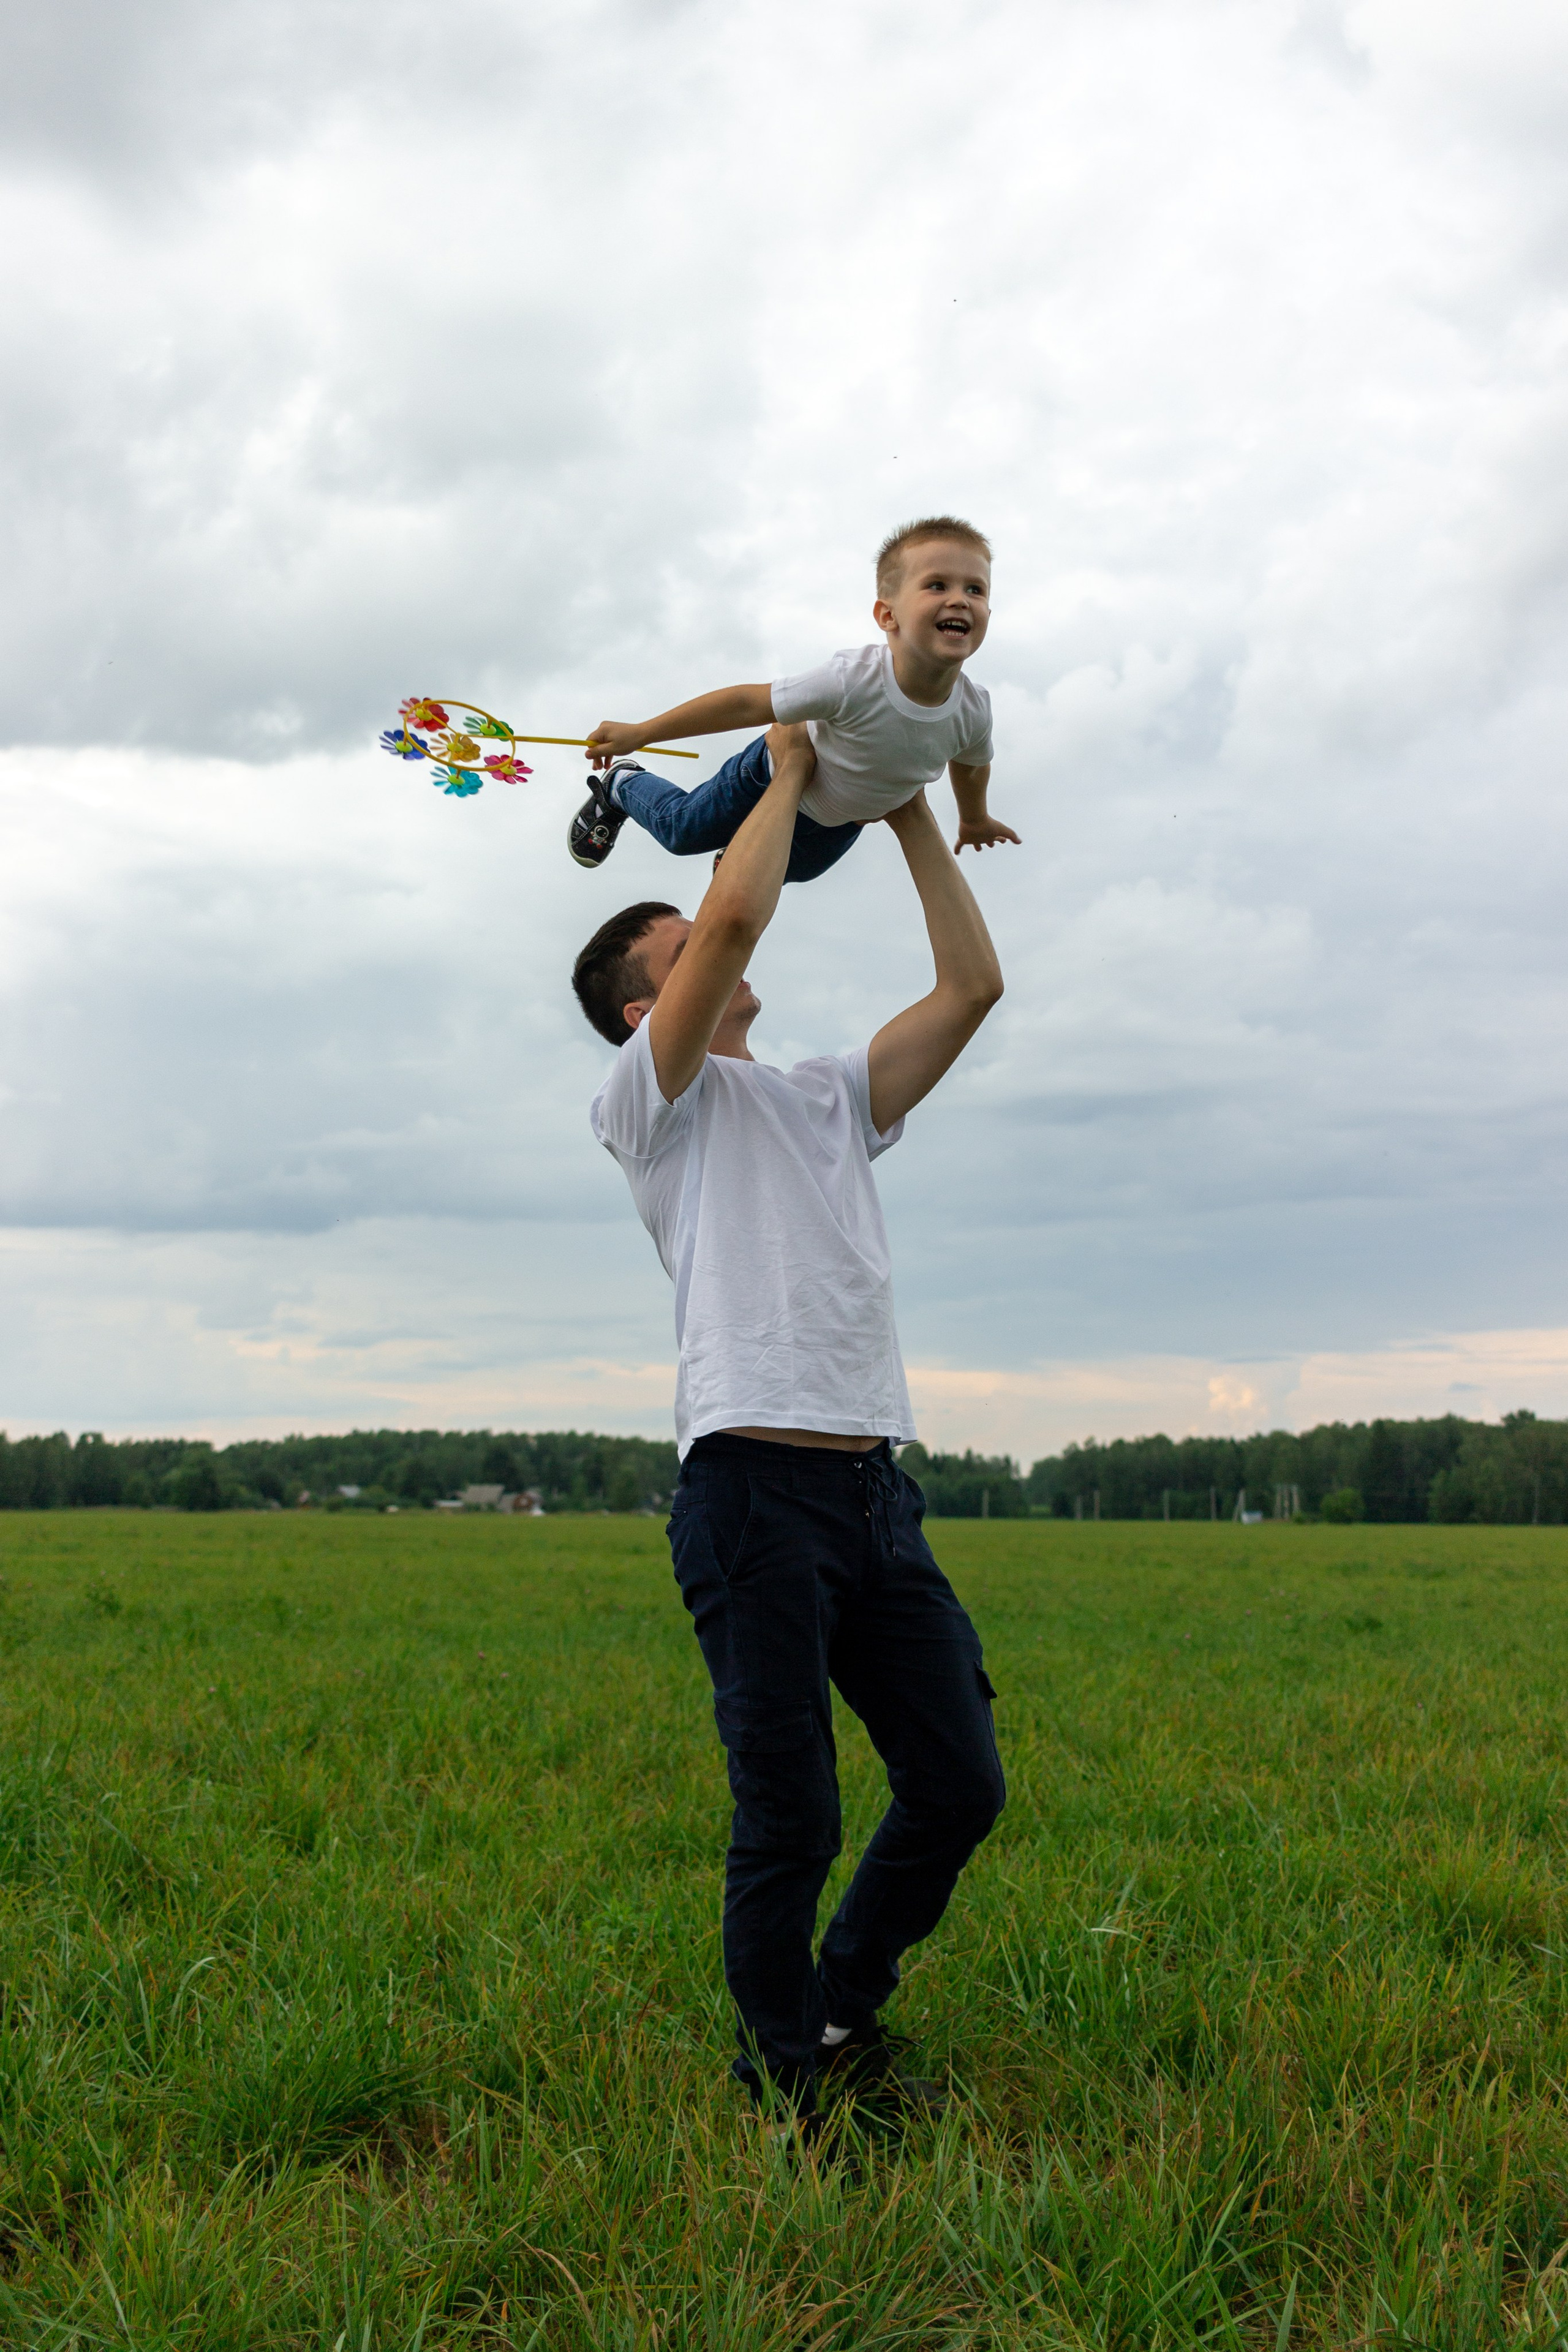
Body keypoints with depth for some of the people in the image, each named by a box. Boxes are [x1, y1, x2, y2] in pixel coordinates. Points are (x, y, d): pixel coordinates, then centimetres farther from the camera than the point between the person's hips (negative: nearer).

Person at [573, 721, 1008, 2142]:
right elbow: (738, 913, -10)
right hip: (758, 1487, -7)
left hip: (880, 1489, 7)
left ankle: (846, 2016, 29)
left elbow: (975, 983, 19)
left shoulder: (830, 1099, 26)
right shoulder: (654, 1097, 6)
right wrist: (787, 775, 6)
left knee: (959, 1789, 8)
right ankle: (786, 2074, 19)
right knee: (792, 1822, -4)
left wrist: (910, 807, 22)